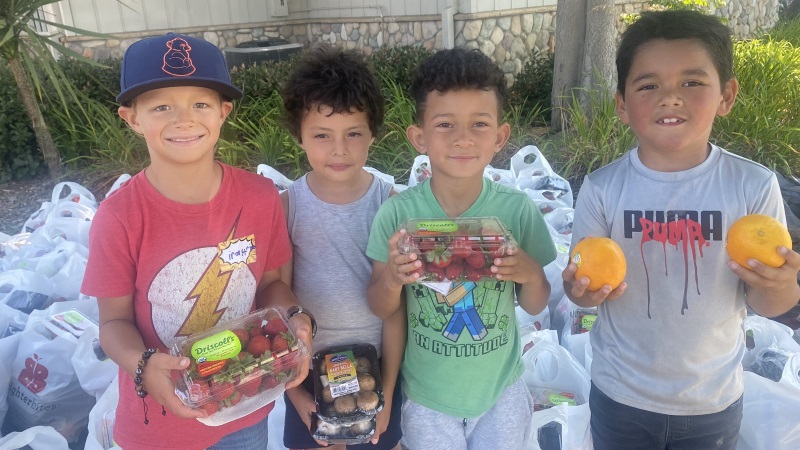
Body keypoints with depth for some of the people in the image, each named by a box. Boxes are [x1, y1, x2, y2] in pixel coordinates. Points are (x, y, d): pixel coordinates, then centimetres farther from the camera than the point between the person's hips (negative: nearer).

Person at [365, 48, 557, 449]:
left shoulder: (517, 209, -15)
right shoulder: (398, 213, -18)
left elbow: (535, 306, -4)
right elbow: (382, 309, -8)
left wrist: (532, 275, -25)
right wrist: (391, 279, -29)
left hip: (501, 390, 1)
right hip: (427, 394, 0)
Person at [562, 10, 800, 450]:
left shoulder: (755, 186, -13)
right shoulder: (601, 189, -14)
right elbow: (582, 281, -6)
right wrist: (584, 290, -28)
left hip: (714, 398, 1)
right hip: (619, 395, 0)